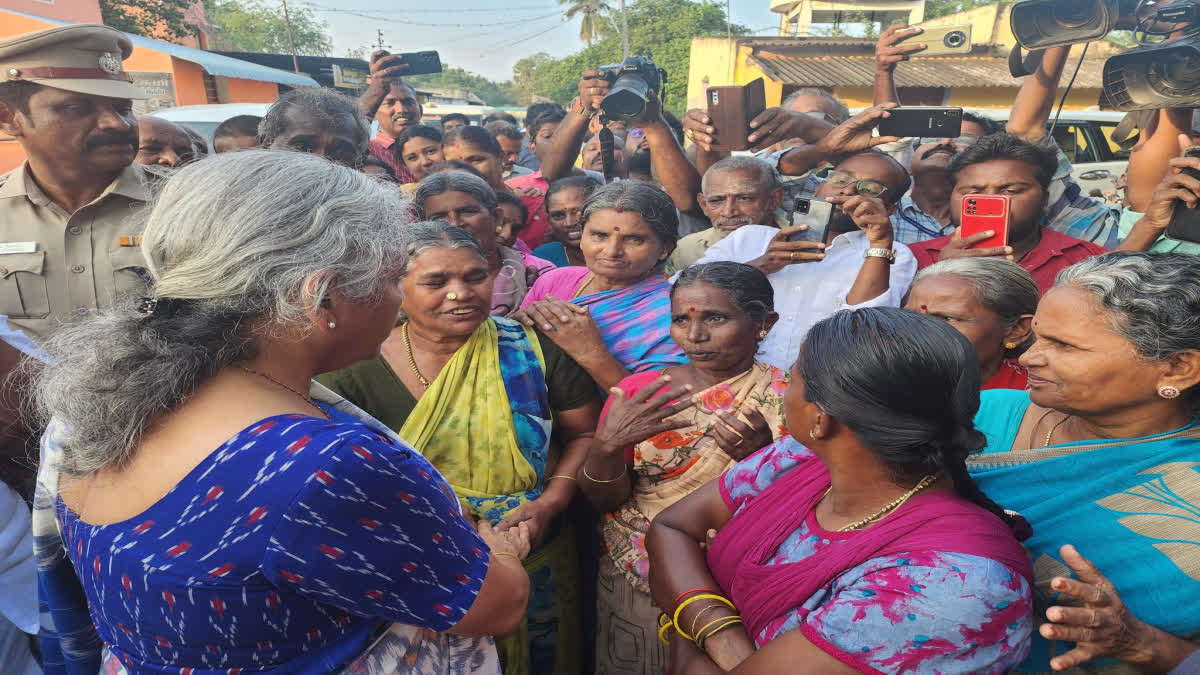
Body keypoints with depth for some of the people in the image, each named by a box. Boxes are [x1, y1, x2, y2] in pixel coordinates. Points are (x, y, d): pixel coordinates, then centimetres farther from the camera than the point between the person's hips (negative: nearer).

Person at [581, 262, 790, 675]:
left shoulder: (787, 401, -13)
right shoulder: (639, 391, -8)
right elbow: (605, 501, -7)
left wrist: (763, 457, -32)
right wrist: (606, 446, -28)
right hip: (629, 584, 2)